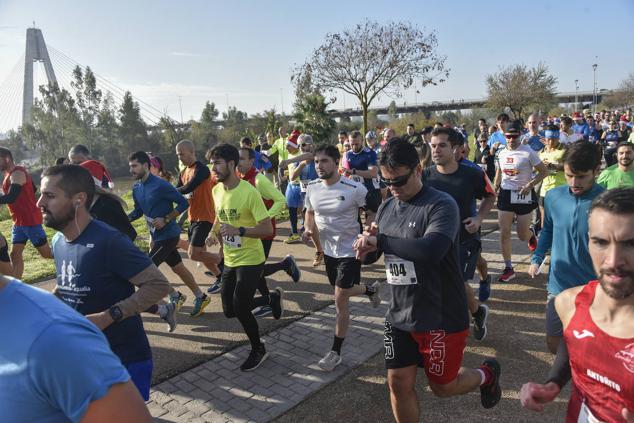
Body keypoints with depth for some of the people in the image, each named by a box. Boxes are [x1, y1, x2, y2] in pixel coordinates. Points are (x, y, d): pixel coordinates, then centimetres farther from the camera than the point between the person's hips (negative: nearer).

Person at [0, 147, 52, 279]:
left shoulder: (17, 174, -17)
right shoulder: (11, 174, 14)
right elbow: (33, 189, 23)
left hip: (30, 220, -10)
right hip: (19, 221, 10)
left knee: (46, 253, 0)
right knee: (15, 255, 5)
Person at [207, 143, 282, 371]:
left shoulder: (249, 192, -22)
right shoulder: (216, 190, 1)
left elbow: (267, 229, -22)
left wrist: (238, 230, -32)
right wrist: (214, 232, 8)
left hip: (250, 260, -7)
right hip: (230, 260, 8)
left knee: (240, 308, -5)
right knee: (229, 310, 11)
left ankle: (258, 350, 23)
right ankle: (273, 298, 34)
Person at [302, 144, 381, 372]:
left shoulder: (355, 189, -22)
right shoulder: (312, 188, -5)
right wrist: (309, 230, -6)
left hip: (350, 251, -6)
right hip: (328, 250, 6)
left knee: (340, 302, -4)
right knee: (342, 292, 24)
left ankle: (336, 352, 14)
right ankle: (371, 289, 57)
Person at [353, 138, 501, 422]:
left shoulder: (441, 205, -19)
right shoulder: (387, 207, 3)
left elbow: (431, 250, -37)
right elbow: (370, 256, 10)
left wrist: (380, 240, -27)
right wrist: (365, 245, -15)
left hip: (441, 317, -6)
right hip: (399, 316, 6)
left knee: (442, 386, 12)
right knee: (399, 384, 12)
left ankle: (486, 374, 43)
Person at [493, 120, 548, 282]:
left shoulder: (528, 152, -11)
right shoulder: (502, 153, 4)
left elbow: (544, 171, -6)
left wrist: (530, 185, -18)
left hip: (523, 195, -4)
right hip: (505, 194, 4)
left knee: (522, 235, 4)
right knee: (504, 232, -1)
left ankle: (531, 234, 44)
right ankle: (508, 268, 8)